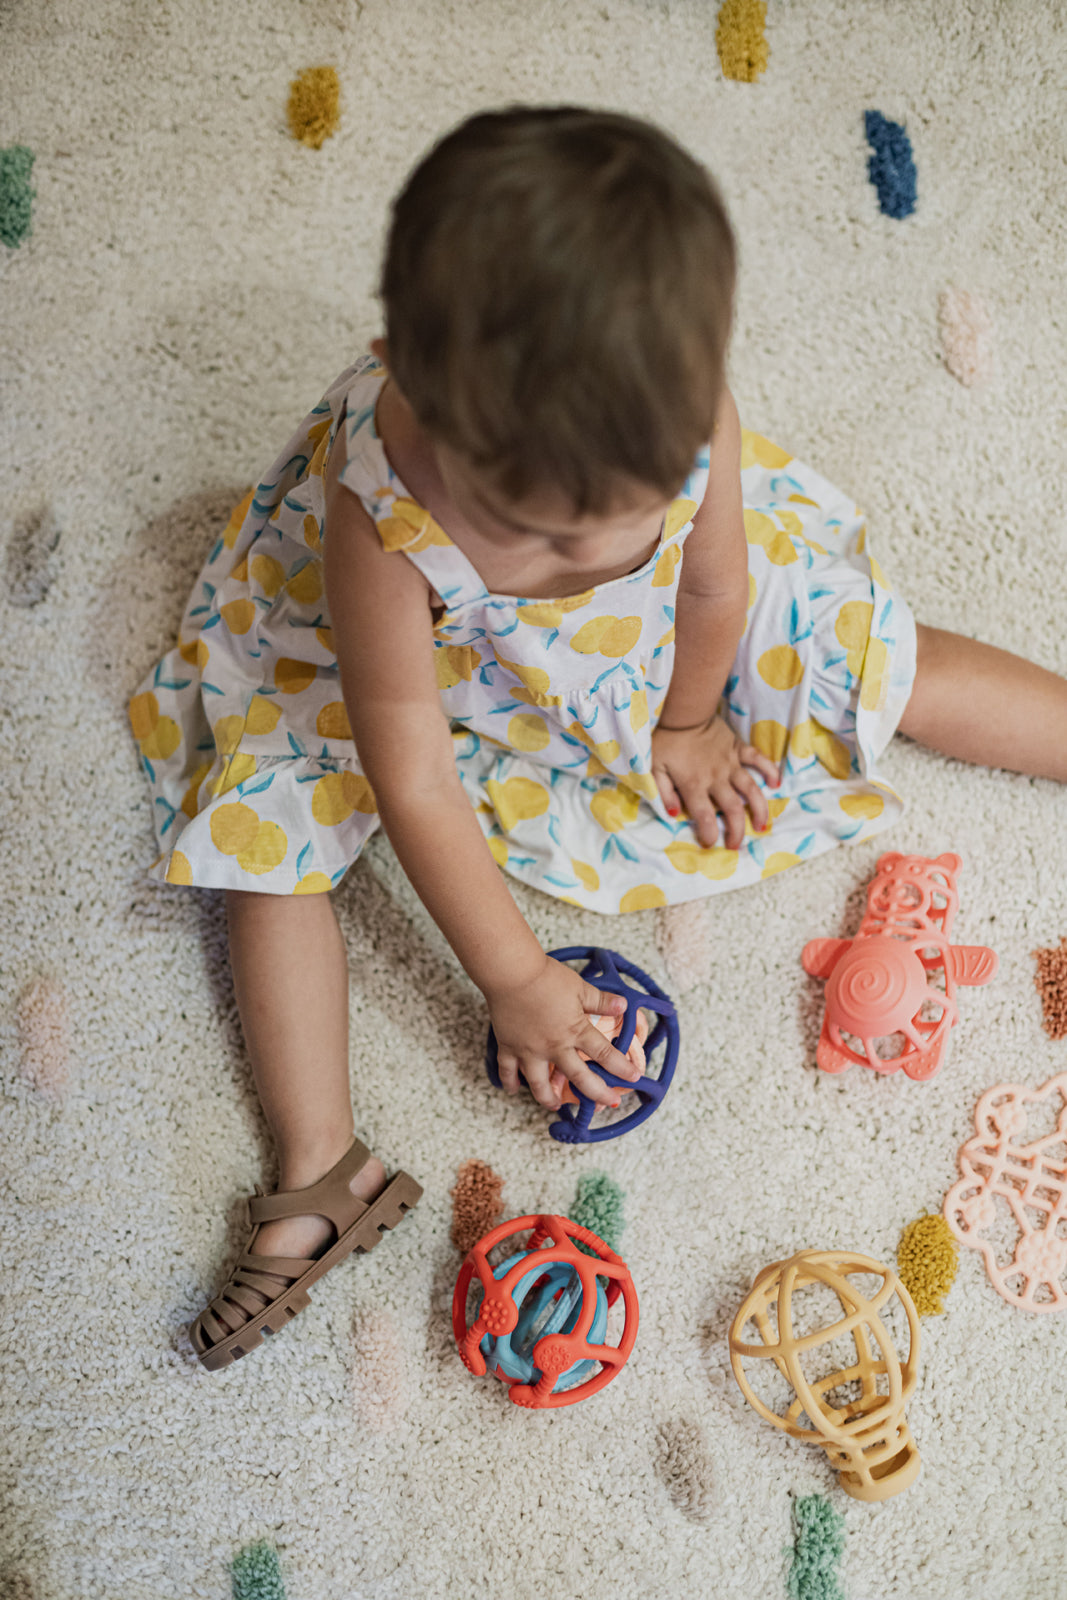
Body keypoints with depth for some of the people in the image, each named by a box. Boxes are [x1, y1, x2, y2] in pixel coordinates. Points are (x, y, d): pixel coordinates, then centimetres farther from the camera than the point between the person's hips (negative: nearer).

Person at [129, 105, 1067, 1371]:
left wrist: (688, 723, 4)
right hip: (428, 675, -1)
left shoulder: (684, 426, -35)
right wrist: (515, 981, -23)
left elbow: (716, 586, -12)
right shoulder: (379, 519, -42)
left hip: (646, 652, 2)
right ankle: (319, 1171, -10)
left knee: (870, 664, 2)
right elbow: (415, 783, -31)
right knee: (272, 826, -16)